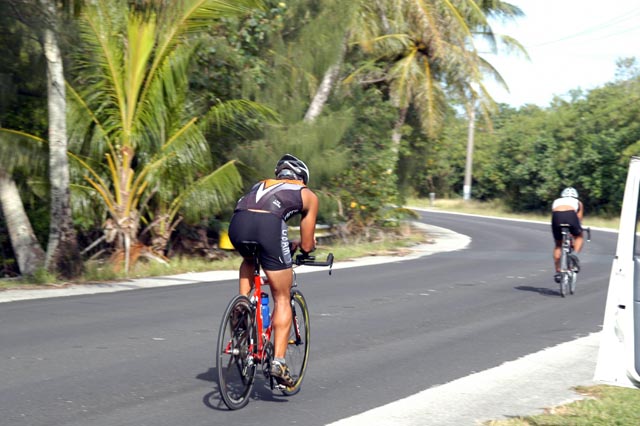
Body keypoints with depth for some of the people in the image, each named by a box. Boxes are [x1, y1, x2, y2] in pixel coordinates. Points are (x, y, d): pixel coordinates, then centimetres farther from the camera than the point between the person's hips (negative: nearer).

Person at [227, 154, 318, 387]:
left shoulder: (261, 184, 38)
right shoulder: (307, 195, 28)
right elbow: (307, 246, 27)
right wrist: (295, 245, 50)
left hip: (237, 223, 4)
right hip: (269, 224, -4)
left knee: (249, 260, 40)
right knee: (282, 299, 11)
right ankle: (278, 361, 2)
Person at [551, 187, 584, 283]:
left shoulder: (556, 201, 39)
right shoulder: (578, 202, 35)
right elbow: (579, 219, 35)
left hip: (556, 215, 1)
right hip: (570, 215, -1)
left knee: (558, 245, 20)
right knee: (579, 237, 27)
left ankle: (558, 272, 15)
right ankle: (575, 255, 1)